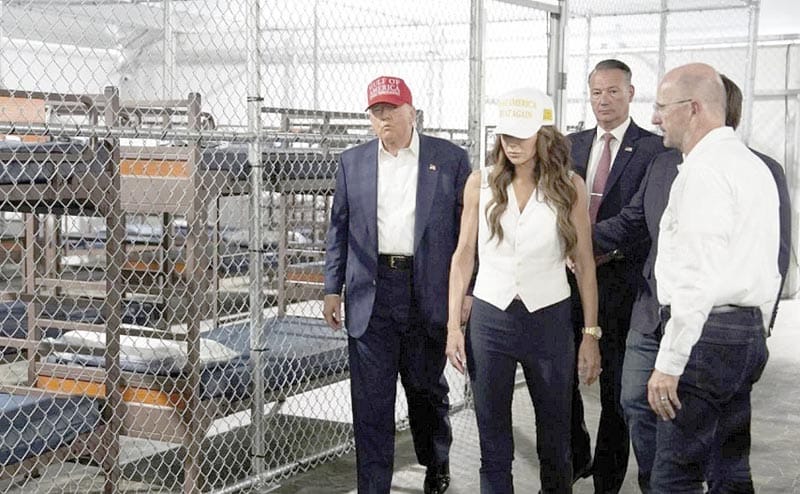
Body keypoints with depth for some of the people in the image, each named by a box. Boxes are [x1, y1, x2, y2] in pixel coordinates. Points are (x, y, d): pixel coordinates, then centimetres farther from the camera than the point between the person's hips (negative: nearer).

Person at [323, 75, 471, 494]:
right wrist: (333, 289, 5)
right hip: (370, 294, 1)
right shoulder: (352, 162, 8)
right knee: (371, 399, 1)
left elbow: (467, 228, 1)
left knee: (427, 389, 15)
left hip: (429, 294, -1)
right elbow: (339, 229, 11)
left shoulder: (450, 159, 1)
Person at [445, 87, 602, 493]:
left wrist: (591, 335, -1)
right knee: (493, 440, 8)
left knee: (555, 438, 11)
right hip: (489, 318, 1)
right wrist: (453, 325, 1)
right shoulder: (481, 183, 1)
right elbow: (463, 256, 5)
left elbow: (584, 264, 1)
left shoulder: (569, 186, -2)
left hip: (549, 319, -1)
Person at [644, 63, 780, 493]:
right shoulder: (754, 165, 16)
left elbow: (698, 277, -21)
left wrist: (669, 363, -19)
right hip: (751, 329, 10)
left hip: (707, 332, -10)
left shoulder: (703, 170, -15)